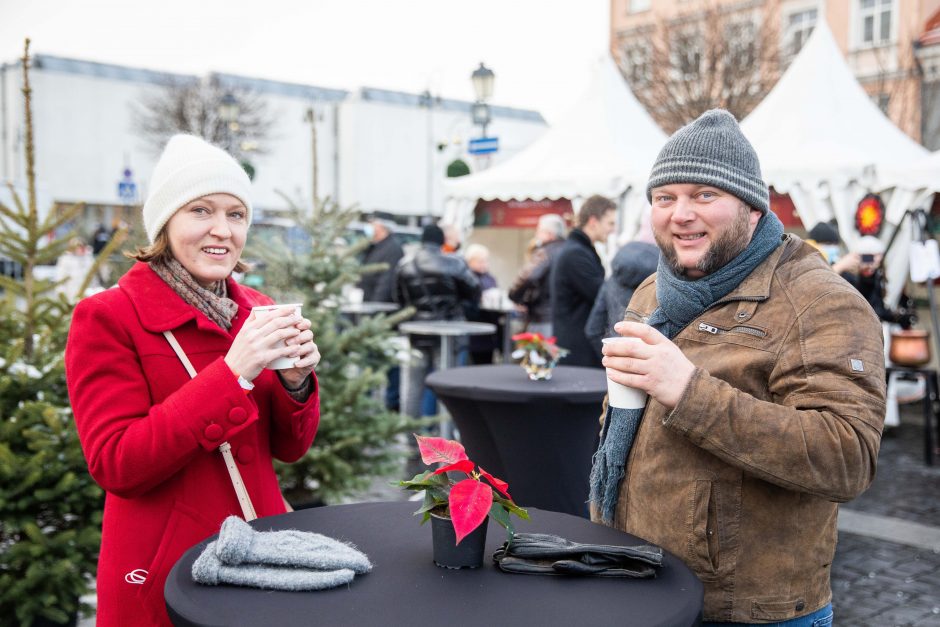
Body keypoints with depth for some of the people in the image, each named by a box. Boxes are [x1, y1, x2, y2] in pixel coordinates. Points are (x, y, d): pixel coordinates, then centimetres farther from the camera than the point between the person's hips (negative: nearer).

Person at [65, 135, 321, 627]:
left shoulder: (257, 312, 3)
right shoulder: (107, 317, -12)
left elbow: (289, 449, 5)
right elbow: (115, 465, -19)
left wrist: (296, 380, -15)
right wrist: (232, 373, -25)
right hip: (162, 579, -5)